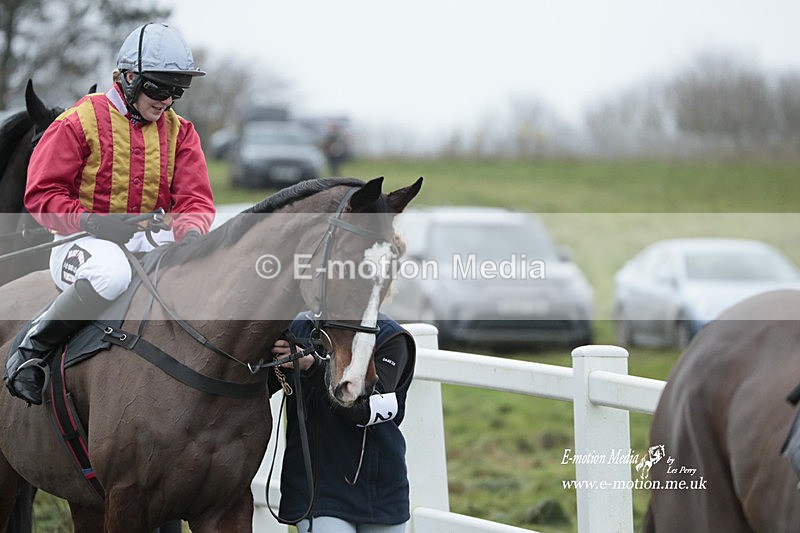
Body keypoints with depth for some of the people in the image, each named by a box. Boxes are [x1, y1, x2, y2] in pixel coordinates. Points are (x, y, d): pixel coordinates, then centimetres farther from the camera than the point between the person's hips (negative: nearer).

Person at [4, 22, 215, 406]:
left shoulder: (179, 131, 11)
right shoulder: (80, 122, -4)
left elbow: (195, 200, 6)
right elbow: (41, 195, -5)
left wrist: (190, 232, -19)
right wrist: (91, 222, -22)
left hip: (151, 242, 5)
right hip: (82, 241, -5)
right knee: (110, 273, -41)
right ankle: (32, 349, -20)